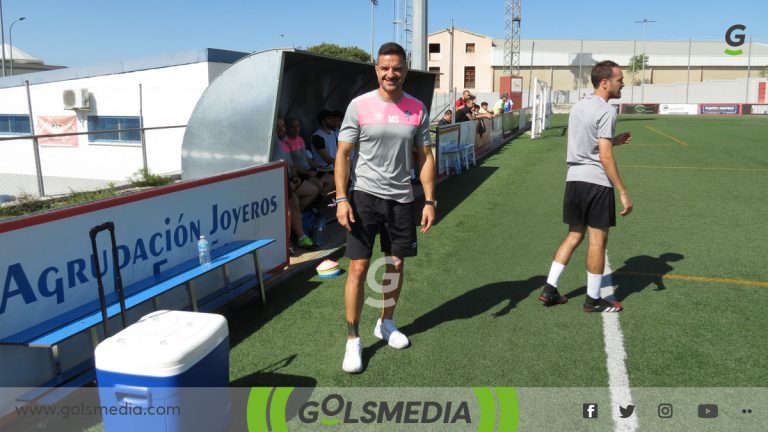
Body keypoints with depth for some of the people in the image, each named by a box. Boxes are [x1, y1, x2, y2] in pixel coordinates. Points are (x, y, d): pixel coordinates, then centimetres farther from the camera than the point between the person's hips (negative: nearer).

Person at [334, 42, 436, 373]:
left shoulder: (417, 109, 3)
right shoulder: (359, 105, -5)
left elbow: (425, 157, 7)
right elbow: (343, 154, -4)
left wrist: (430, 201, 1)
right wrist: (341, 199, -12)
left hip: (402, 199, 3)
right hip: (364, 196, -3)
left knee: (396, 264, 13)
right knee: (358, 268, -4)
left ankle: (385, 323, 34)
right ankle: (353, 340, 9)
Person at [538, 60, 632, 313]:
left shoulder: (577, 107, 13)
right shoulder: (606, 111, -12)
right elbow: (605, 157, -17)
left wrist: (613, 140, 20)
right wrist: (623, 192, -14)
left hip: (574, 178, 8)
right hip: (596, 182, -8)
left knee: (574, 236, 16)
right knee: (597, 240, 3)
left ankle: (549, 289, 14)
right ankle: (593, 300, 14)